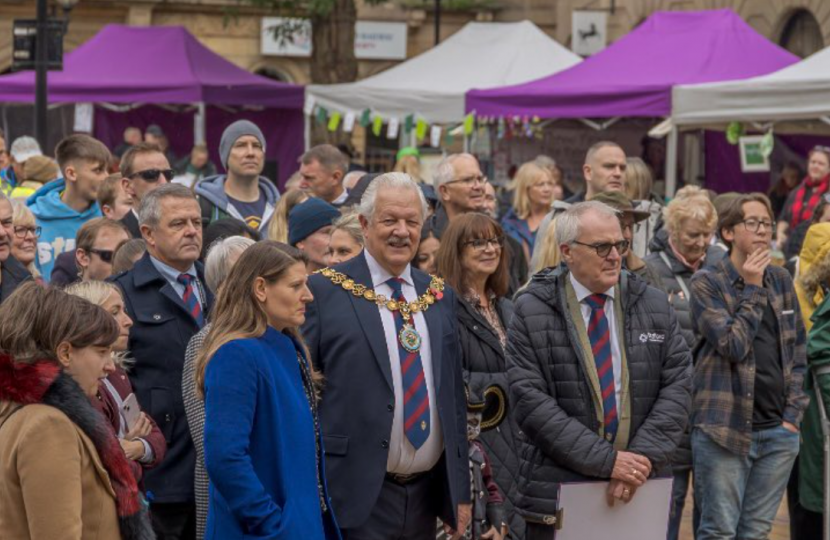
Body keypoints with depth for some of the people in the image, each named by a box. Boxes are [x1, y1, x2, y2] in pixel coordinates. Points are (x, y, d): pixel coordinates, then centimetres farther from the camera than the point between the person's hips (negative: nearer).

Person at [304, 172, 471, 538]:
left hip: (426, 494, 5)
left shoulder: (440, 297, 13)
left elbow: (453, 395, 16)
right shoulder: (325, 291, -3)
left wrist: (459, 492, 13)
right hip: (358, 495, -5)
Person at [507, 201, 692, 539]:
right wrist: (607, 460, -15)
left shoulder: (656, 308, 8)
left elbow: (677, 387, 2)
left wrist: (643, 457, -12)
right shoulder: (531, 312, -2)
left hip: (639, 492, 2)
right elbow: (530, 400, -10)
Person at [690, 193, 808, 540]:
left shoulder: (781, 280, 12)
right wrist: (752, 289, -9)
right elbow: (733, 346, -14)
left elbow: (797, 352, 13)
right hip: (725, 429, -4)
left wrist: (793, 415, 5)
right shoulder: (708, 283, -3)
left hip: (778, 432, 5)